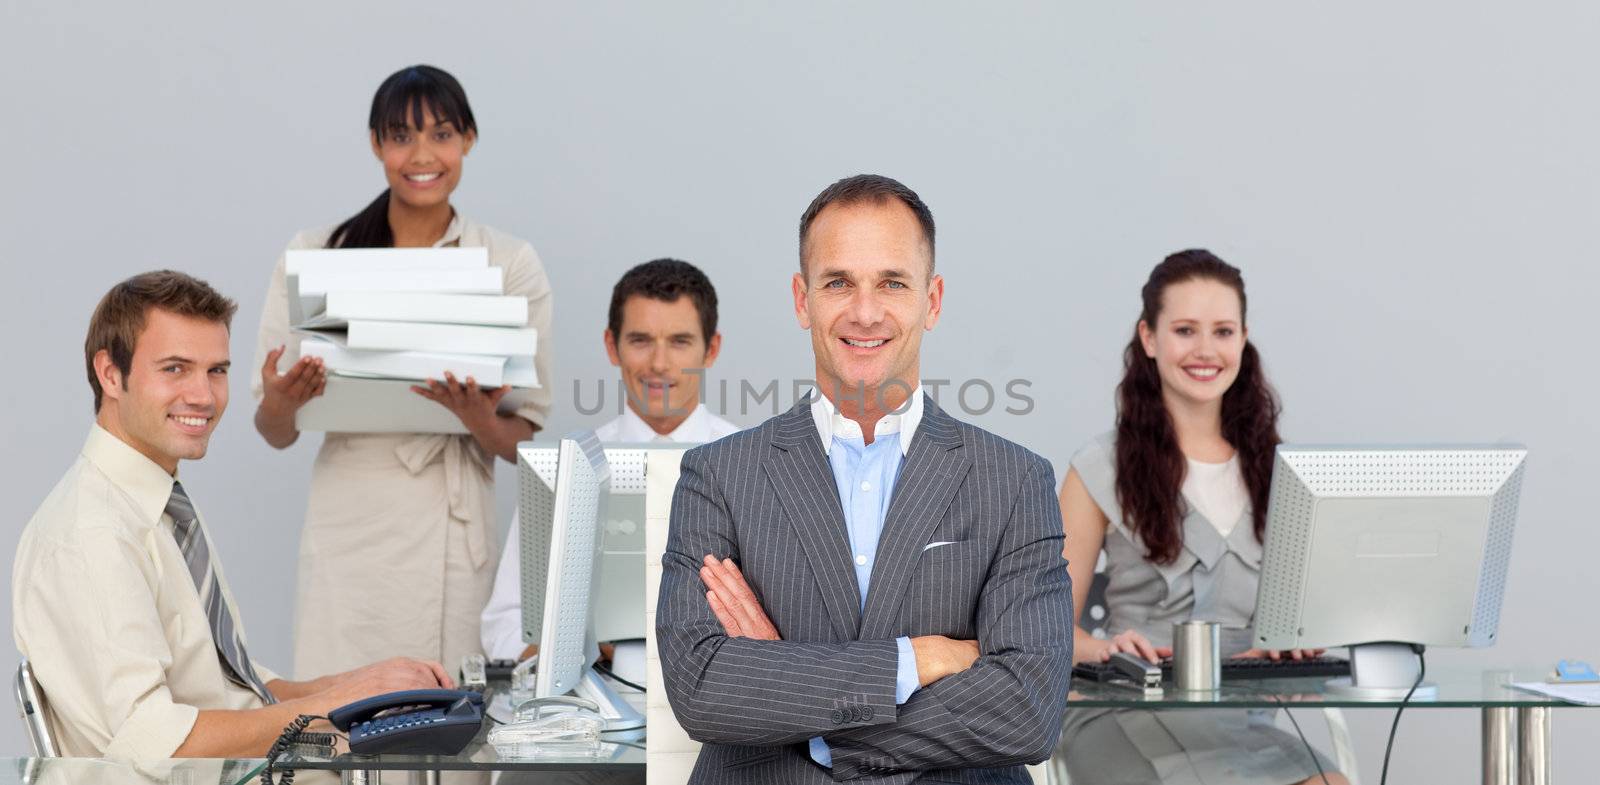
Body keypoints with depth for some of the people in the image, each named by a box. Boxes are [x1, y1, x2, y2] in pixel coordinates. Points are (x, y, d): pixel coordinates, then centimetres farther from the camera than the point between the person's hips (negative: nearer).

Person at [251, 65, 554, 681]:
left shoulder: (511, 264, 4)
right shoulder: (313, 255, 5)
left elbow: (523, 441, 3)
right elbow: (276, 434, 6)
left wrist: (477, 414, -18)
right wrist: (281, 402, -16)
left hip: (453, 533, 0)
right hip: (347, 532, 0)